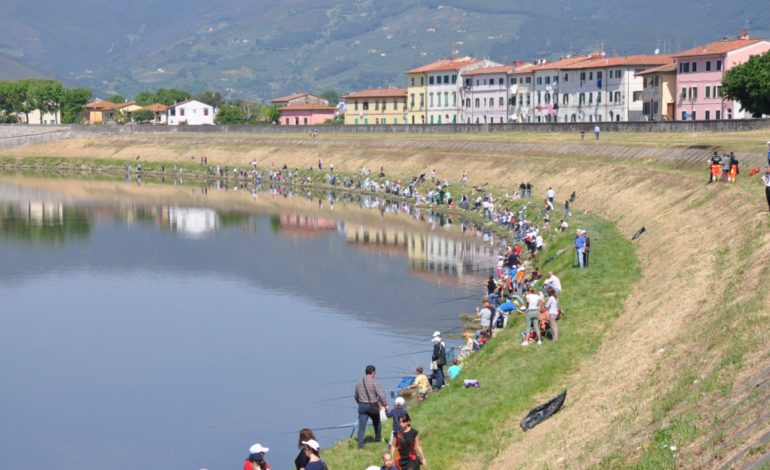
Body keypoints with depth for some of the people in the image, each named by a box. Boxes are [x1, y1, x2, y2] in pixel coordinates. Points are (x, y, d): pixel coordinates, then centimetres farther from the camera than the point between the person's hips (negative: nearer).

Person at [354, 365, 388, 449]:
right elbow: (381, 395, -20)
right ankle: (378, 438, 40)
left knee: (361, 426, -3)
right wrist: (385, 404, -12)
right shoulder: (375, 383, -11)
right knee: (376, 422, 24)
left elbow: (356, 396, 17)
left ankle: (360, 445, -11)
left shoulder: (359, 383, 7)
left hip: (362, 406, 3)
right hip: (373, 406, -3)